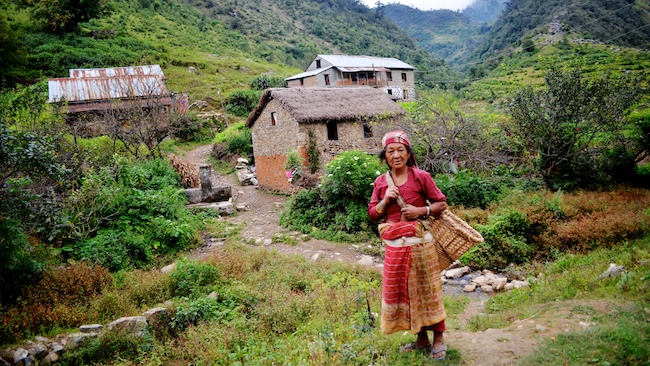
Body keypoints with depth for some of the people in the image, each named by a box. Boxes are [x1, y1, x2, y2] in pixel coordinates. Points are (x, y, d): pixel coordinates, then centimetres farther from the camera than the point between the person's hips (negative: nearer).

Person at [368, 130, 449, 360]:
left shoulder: (421, 177, -6)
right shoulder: (381, 182, 4)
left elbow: (441, 203, -1)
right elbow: (373, 213, 6)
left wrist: (421, 210, -16)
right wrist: (386, 200, -11)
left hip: (420, 242, -4)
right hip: (394, 245, 4)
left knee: (427, 289, 5)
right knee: (401, 292, 11)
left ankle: (438, 340, 21)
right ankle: (421, 339, 28)